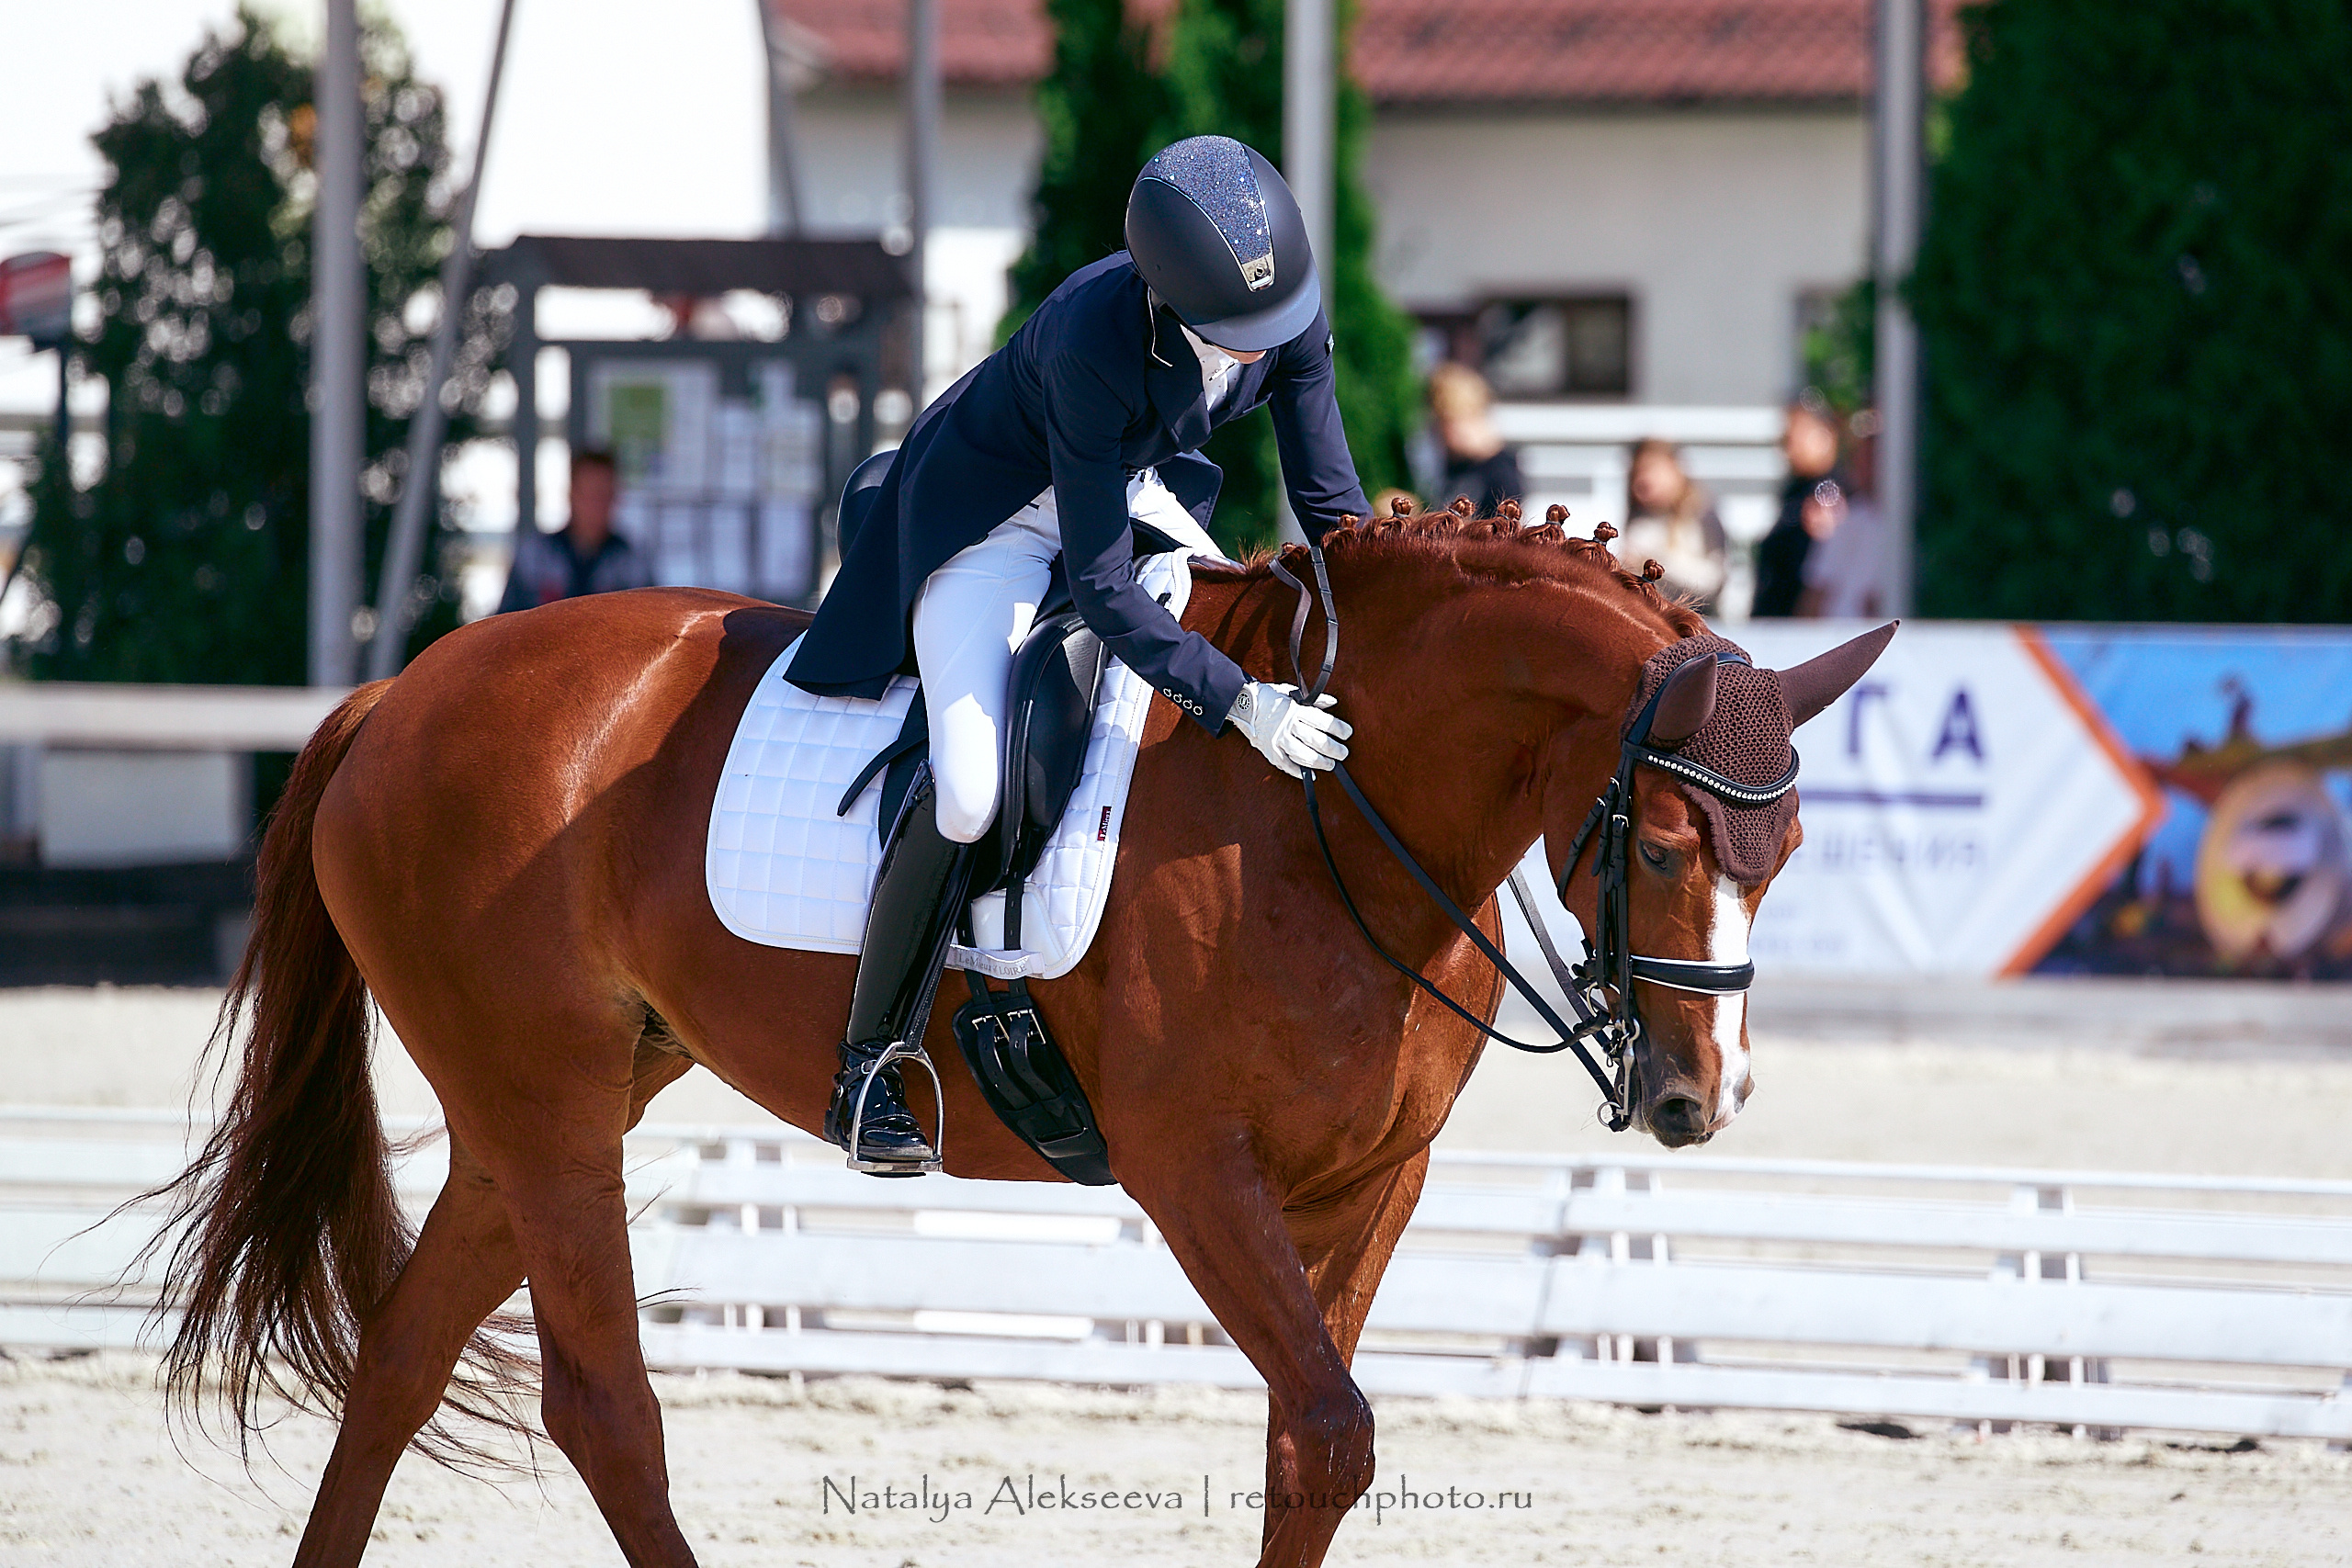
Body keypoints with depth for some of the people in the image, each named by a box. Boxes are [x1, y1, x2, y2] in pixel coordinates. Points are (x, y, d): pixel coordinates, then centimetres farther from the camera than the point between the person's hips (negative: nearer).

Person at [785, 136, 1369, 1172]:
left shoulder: (1293, 311, -23)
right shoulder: (1095, 343, -40)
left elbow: (1330, 501, -8)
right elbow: (1102, 586, -36)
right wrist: (1239, 703, -42)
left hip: (1142, 492, 7)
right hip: (997, 520, -7)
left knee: (1308, 693, 4)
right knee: (968, 791, -24)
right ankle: (866, 1074, -9)